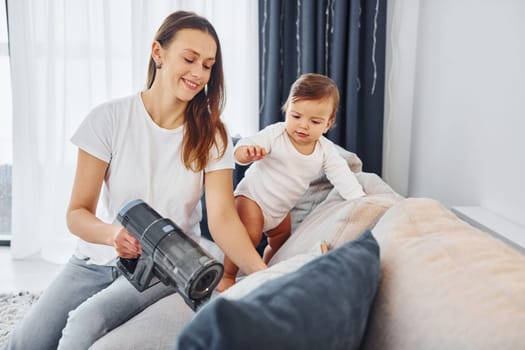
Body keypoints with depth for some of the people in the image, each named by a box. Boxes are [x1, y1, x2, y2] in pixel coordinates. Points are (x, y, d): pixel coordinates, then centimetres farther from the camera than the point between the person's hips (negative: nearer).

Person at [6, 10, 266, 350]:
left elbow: (223, 217, -18)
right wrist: (112, 234, -33)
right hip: (98, 258, 2)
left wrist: (264, 273, -34)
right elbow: (77, 213, -10)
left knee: (86, 323, -27)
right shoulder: (109, 118, -9)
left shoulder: (211, 134, -7)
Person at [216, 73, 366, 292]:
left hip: (281, 210, 6)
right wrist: (246, 152, -58)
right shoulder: (275, 134, -26)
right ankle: (227, 276, -1)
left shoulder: (326, 151, -13)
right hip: (252, 196, -6)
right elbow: (245, 146, -34)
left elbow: (344, 178, -14)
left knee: (281, 243, 21)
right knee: (250, 236, -23)